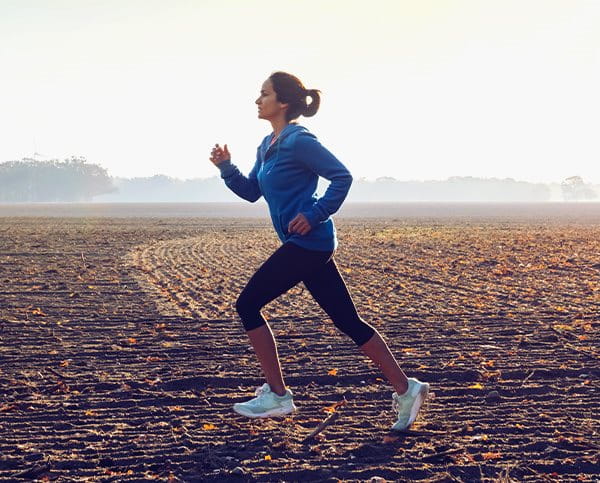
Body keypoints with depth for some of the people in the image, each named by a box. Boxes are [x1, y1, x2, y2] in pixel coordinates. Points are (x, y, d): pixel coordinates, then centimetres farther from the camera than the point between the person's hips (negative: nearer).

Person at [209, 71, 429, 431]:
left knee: (248, 305, -3)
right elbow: (251, 191, 22)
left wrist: (315, 215, -18)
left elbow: (342, 176, -17)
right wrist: (226, 167, 8)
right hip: (304, 245, 10)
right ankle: (405, 389, 9)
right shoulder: (268, 145, 16)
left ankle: (277, 395, 2)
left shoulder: (298, 141, -13)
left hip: (308, 243, -10)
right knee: (347, 321, 8)